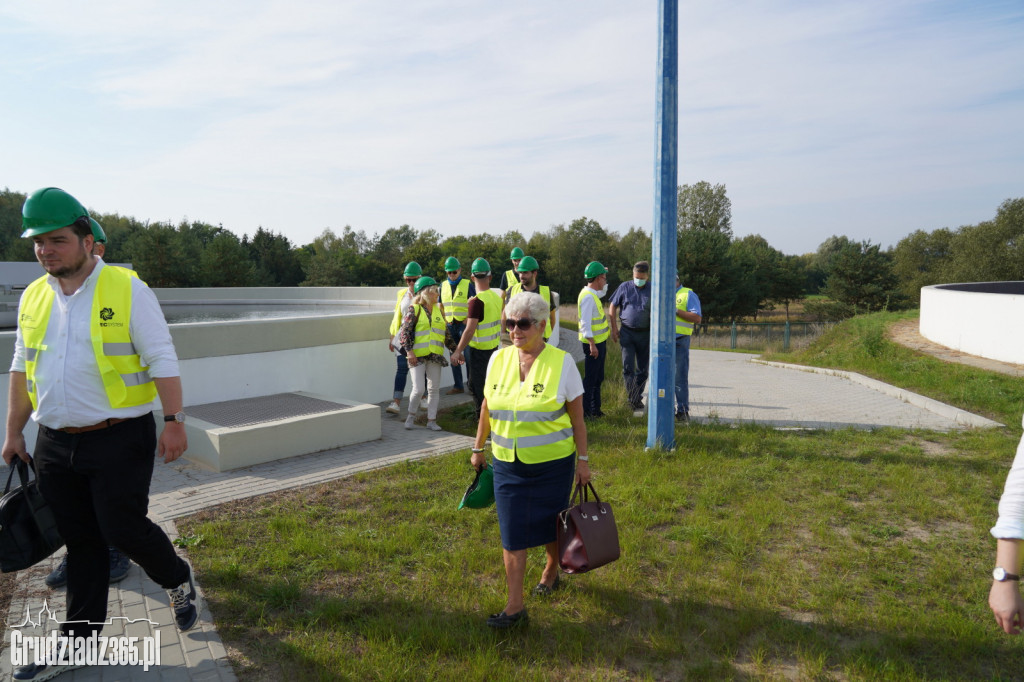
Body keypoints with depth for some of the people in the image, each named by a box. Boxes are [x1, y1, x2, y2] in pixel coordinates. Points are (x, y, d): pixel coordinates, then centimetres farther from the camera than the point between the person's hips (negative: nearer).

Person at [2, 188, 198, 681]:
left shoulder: (127, 290, -8)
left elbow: (162, 360, -10)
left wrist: (174, 422, -14)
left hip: (120, 440, -5)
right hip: (55, 444, 5)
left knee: (123, 529, -5)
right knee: (80, 543, 13)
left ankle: (178, 579, 25)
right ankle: (78, 639, 27)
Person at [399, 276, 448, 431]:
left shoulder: (439, 310, 14)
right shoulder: (414, 310, -3)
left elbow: (446, 333, 21)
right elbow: (405, 331, -7)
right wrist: (409, 351, -17)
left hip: (435, 356, 5)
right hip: (417, 356, -5)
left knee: (433, 389, 6)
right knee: (418, 389, -10)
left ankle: (431, 420, 16)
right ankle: (411, 415, 15)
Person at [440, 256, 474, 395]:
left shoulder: (468, 284, -3)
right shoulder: (443, 286, 10)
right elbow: (441, 306, 18)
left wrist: (468, 319, -12)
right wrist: (444, 321, 8)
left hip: (464, 324, -5)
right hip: (450, 325, 5)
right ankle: (458, 385, 19)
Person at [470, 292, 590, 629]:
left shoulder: (562, 362, -10)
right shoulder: (498, 359, -1)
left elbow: (577, 417, -5)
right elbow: (487, 409, 10)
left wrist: (583, 460, -4)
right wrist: (478, 448, 14)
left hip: (553, 464, -2)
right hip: (507, 464, 3)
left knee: (551, 526, 16)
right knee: (512, 533, 2)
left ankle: (551, 572, 45)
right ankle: (515, 606, 12)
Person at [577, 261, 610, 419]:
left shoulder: (593, 293, 11)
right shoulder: (588, 296, -20)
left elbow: (603, 292, 37)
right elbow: (585, 323, -25)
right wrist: (592, 344, -26)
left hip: (599, 342, 10)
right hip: (593, 343, -10)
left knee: (598, 378, 17)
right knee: (590, 379, -3)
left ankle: (595, 409, 27)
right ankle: (585, 411, 5)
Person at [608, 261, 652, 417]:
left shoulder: (652, 291, 1)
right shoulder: (624, 287, 2)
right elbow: (612, 308, 7)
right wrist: (614, 328, 1)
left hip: (645, 334, 1)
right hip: (627, 333, -1)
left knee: (642, 369, 8)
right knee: (628, 368, -9)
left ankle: (637, 399, 23)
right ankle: (636, 402, -8)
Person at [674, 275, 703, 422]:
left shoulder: (688, 295, 3)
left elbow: (697, 318, -8)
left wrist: (676, 311, -14)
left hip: (679, 342, -6)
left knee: (680, 378, -6)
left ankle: (682, 411, -1)